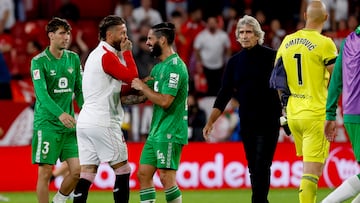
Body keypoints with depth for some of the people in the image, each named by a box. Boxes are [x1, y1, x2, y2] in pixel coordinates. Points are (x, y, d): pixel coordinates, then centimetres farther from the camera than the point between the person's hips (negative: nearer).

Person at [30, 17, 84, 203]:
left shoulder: (73, 59, 10)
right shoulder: (39, 61, -8)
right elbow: (42, 93, -19)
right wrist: (60, 114, -33)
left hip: (69, 125, 5)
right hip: (46, 124, -5)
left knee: (77, 170, 1)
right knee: (45, 173, -4)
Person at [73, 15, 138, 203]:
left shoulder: (96, 54, 18)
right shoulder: (107, 56, -11)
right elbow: (131, 77, -15)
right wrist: (127, 52, -4)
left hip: (84, 122, 9)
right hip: (103, 123, -8)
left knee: (87, 172, 2)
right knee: (122, 169, 1)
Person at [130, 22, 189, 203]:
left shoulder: (175, 66, -15)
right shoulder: (159, 67, 16)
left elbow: (165, 101, -22)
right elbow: (142, 95, 22)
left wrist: (143, 87, -12)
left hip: (170, 133, -10)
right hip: (156, 132, 10)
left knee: (166, 177, -12)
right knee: (143, 174, 7)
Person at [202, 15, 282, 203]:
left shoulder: (270, 56, -4)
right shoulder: (234, 62, 9)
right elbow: (224, 95, 10)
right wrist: (210, 121, 4)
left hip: (268, 121, -5)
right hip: (246, 122, 5)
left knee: (262, 166, -11)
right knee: (253, 167, 6)